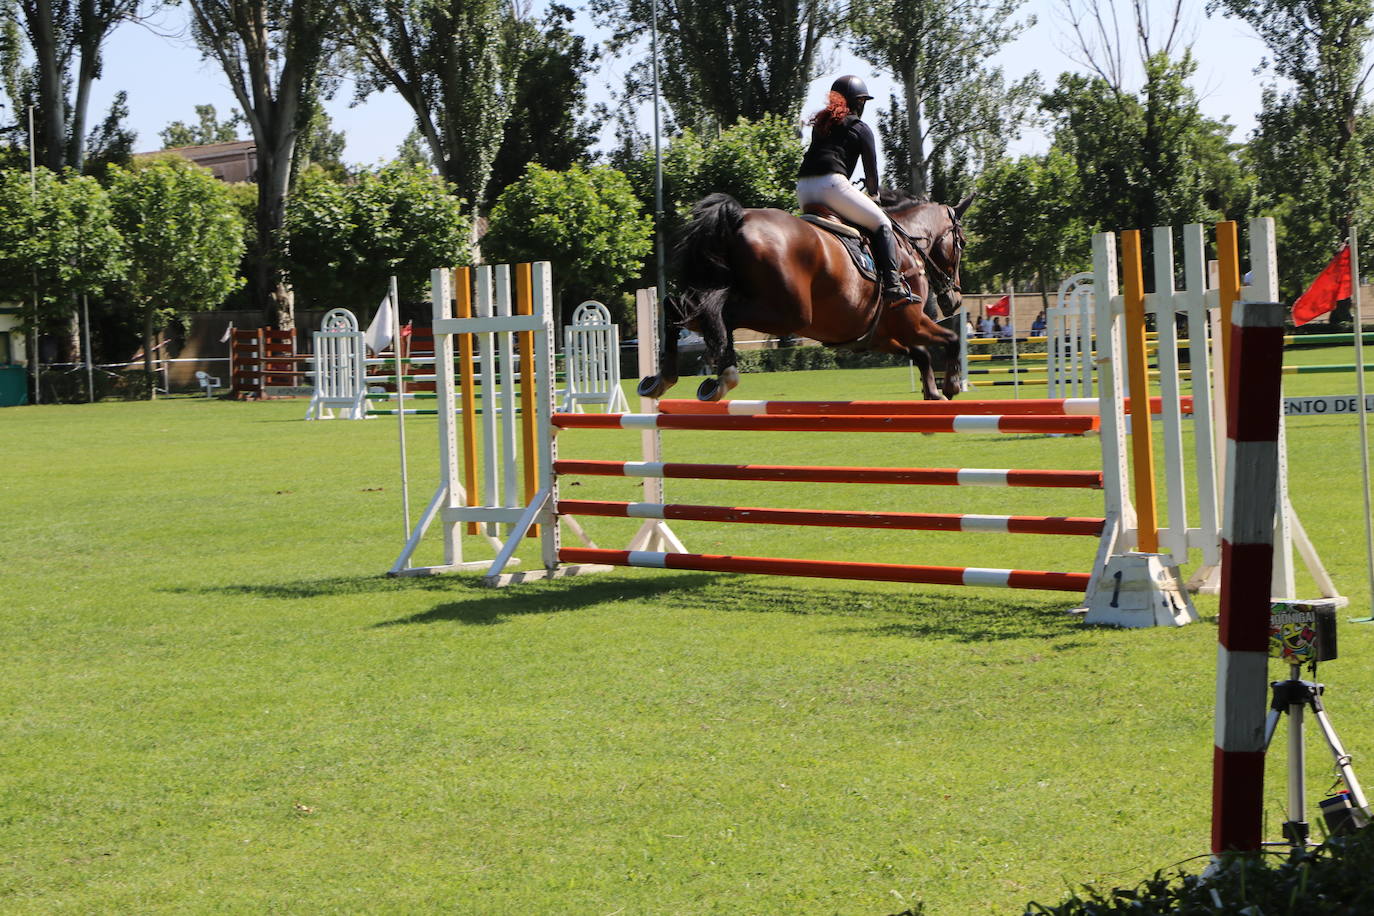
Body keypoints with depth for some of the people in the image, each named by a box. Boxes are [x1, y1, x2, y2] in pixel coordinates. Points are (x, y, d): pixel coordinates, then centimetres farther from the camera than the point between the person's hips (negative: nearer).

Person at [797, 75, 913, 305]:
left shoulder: (820, 125, 26)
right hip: (831, 184, -6)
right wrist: (873, 195, 30)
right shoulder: (860, 128, 9)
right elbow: (871, 168, 11)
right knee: (882, 225, 1)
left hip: (804, 190, 6)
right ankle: (893, 286, -14)